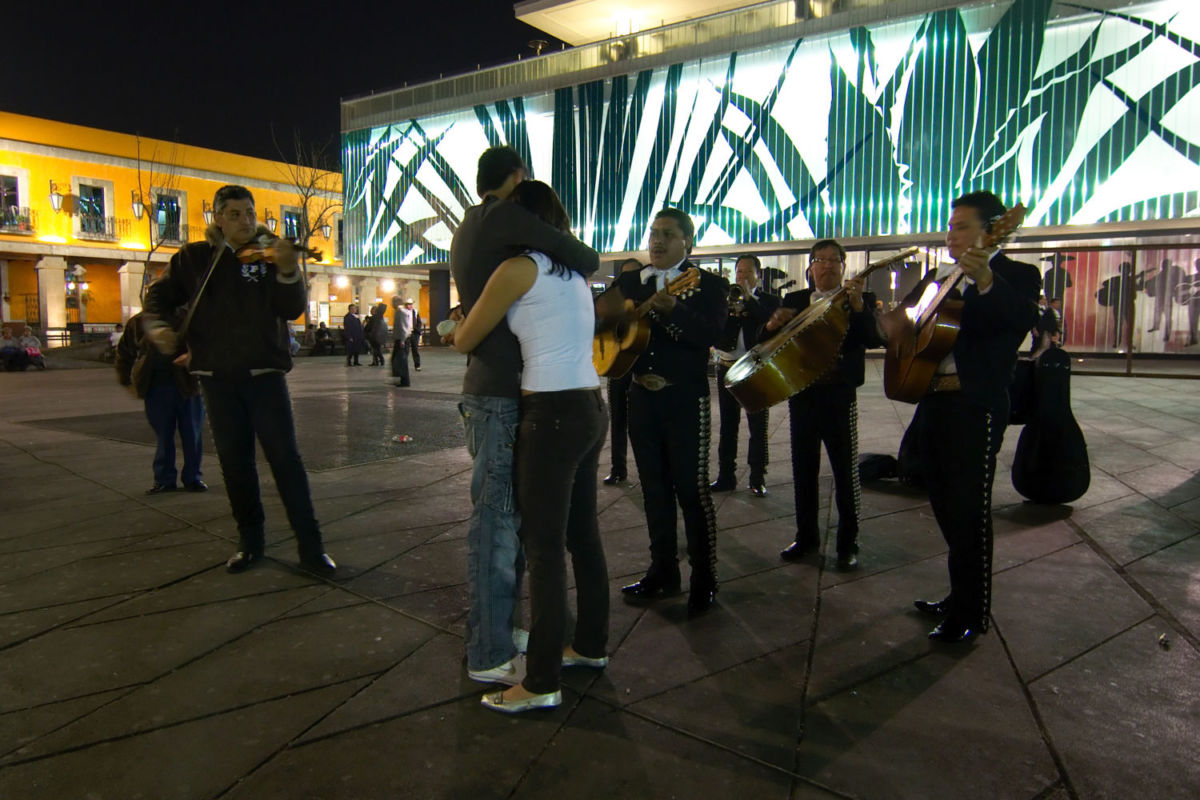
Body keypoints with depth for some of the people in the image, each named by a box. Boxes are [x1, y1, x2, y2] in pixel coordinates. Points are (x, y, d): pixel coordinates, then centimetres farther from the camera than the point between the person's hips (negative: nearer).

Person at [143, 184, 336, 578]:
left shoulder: (269, 254, 0)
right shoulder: (194, 257, 6)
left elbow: (293, 310, -9)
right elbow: (160, 295, 12)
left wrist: (287, 272, -27)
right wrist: (156, 325, -8)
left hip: (264, 372, -2)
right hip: (218, 376, 2)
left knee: (285, 457, -5)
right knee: (234, 461, 9)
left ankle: (310, 545, 0)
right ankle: (250, 541, 24)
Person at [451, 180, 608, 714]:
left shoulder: (519, 268, -8)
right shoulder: (573, 272, 16)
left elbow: (465, 341, -1)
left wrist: (453, 330, 23)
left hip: (552, 414, -9)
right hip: (590, 408, 9)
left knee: (544, 548, -3)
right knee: (583, 533, 17)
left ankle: (541, 684, 5)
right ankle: (591, 644, 31)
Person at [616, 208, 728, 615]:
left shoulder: (708, 285, -3)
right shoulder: (628, 282, 10)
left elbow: (710, 334, -18)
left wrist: (673, 308, -33)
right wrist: (635, 368, -8)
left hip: (685, 399, -5)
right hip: (642, 396, 5)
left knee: (692, 488, -3)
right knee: (654, 488, 12)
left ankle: (704, 579, 10)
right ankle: (663, 570, 25)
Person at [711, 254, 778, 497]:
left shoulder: (768, 301, 3)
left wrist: (749, 299, -19)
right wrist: (727, 307, -18)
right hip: (727, 367, 3)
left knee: (758, 427, 1)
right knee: (727, 426, 9)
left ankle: (758, 479, 9)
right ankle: (726, 476, 17)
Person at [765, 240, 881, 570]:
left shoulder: (861, 300, 1)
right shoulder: (794, 301, 10)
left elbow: (876, 339, -16)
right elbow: (767, 343, 7)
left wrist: (859, 307, -31)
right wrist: (773, 325, -15)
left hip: (840, 396, -3)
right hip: (801, 394, 4)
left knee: (846, 472, 2)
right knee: (803, 469, 11)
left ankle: (848, 543, 15)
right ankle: (806, 537, 25)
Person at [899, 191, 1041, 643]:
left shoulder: (1015, 276, -4)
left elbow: (1023, 320, -24)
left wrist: (986, 281, -40)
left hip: (975, 406, -7)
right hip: (933, 401, 7)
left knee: (970, 510, -2)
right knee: (946, 504, 16)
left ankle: (971, 614, 12)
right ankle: (960, 596, 32)